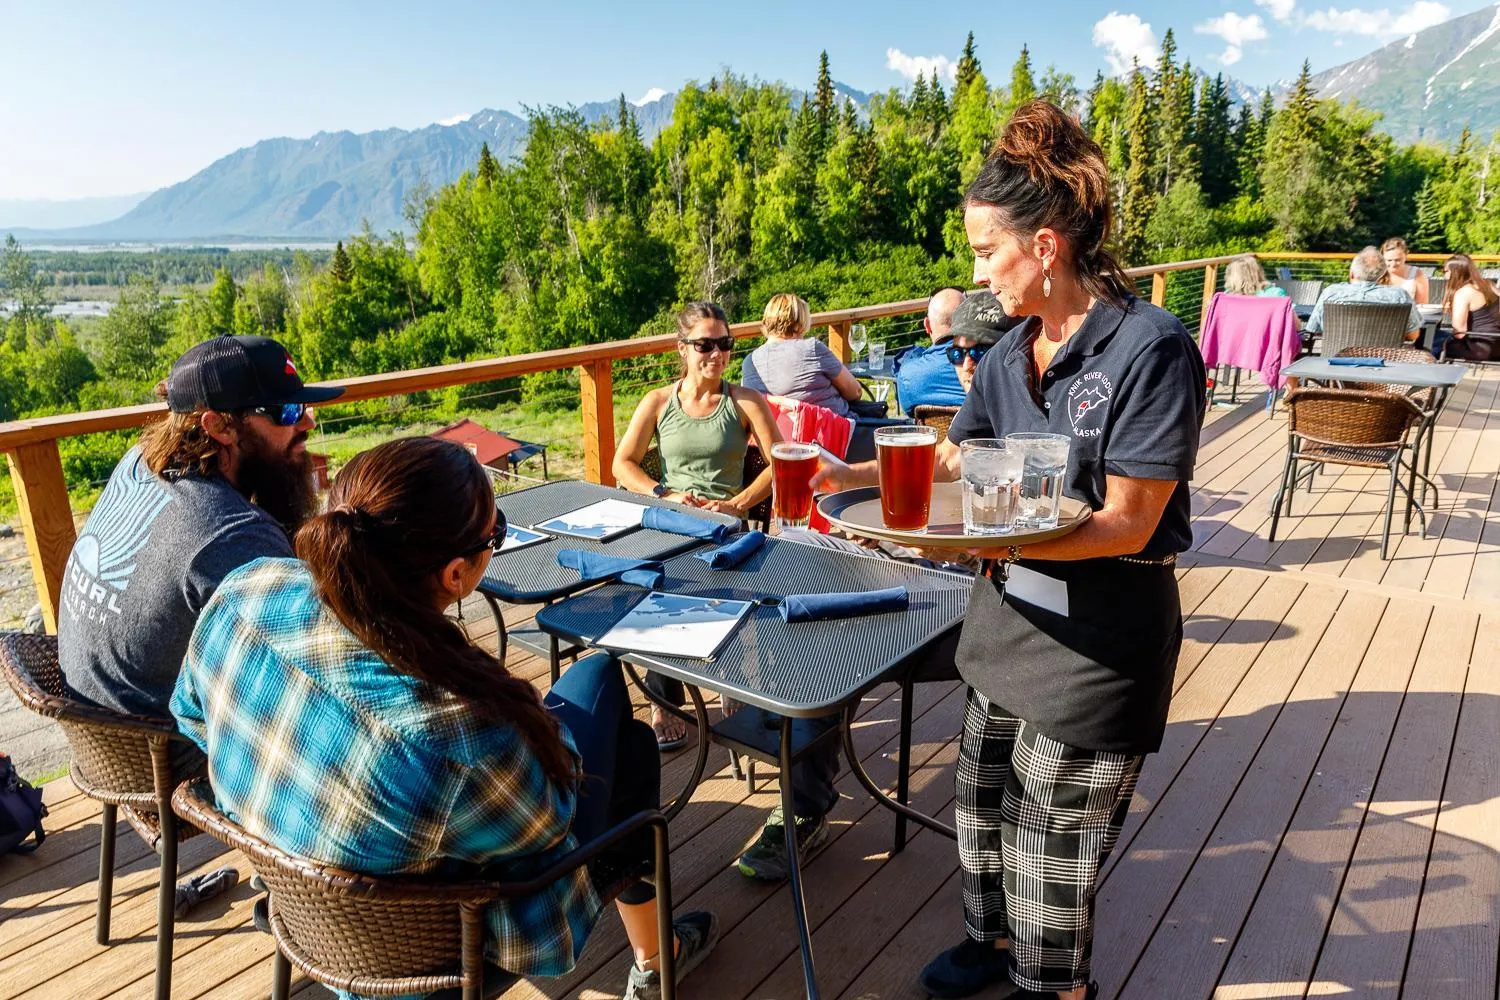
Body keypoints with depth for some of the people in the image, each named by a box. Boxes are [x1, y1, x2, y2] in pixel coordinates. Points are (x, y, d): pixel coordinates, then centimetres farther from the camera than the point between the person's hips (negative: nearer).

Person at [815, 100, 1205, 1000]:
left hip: (1101, 635, -7)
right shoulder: (1014, 352, 1)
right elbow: (955, 455, 15)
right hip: (1010, 608, 7)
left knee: (1055, 834, 10)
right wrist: (851, 475, 8)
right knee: (986, 797, 22)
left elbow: (1126, 524, -22)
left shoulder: (1151, 348, -21)